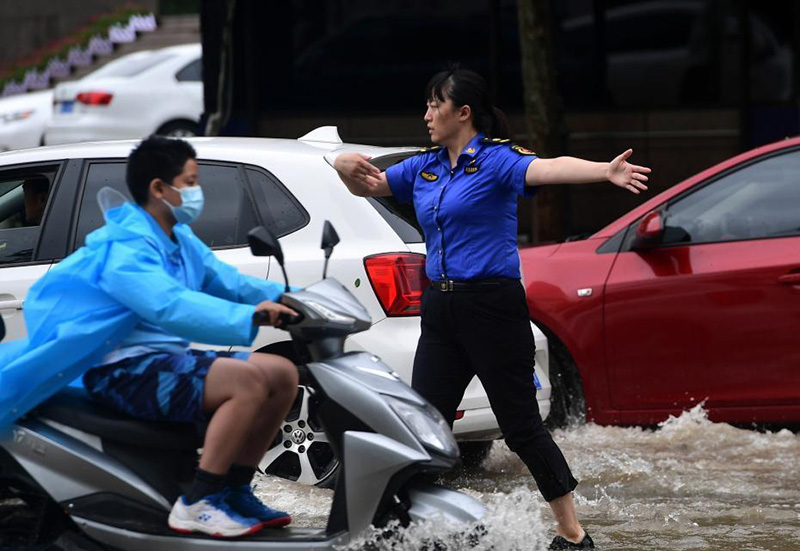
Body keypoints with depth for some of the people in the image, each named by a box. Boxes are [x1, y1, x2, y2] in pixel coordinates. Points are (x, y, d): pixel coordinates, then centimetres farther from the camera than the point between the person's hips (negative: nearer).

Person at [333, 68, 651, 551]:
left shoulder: (496, 159, -9)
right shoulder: (424, 168, 13)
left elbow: (548, 169, -26)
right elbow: (366, 184, 18)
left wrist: (605, 171, -46)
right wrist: (348, 166, -8)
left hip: (492, 306, -7)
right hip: (440, 309, 7)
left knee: (522, 426, -4)